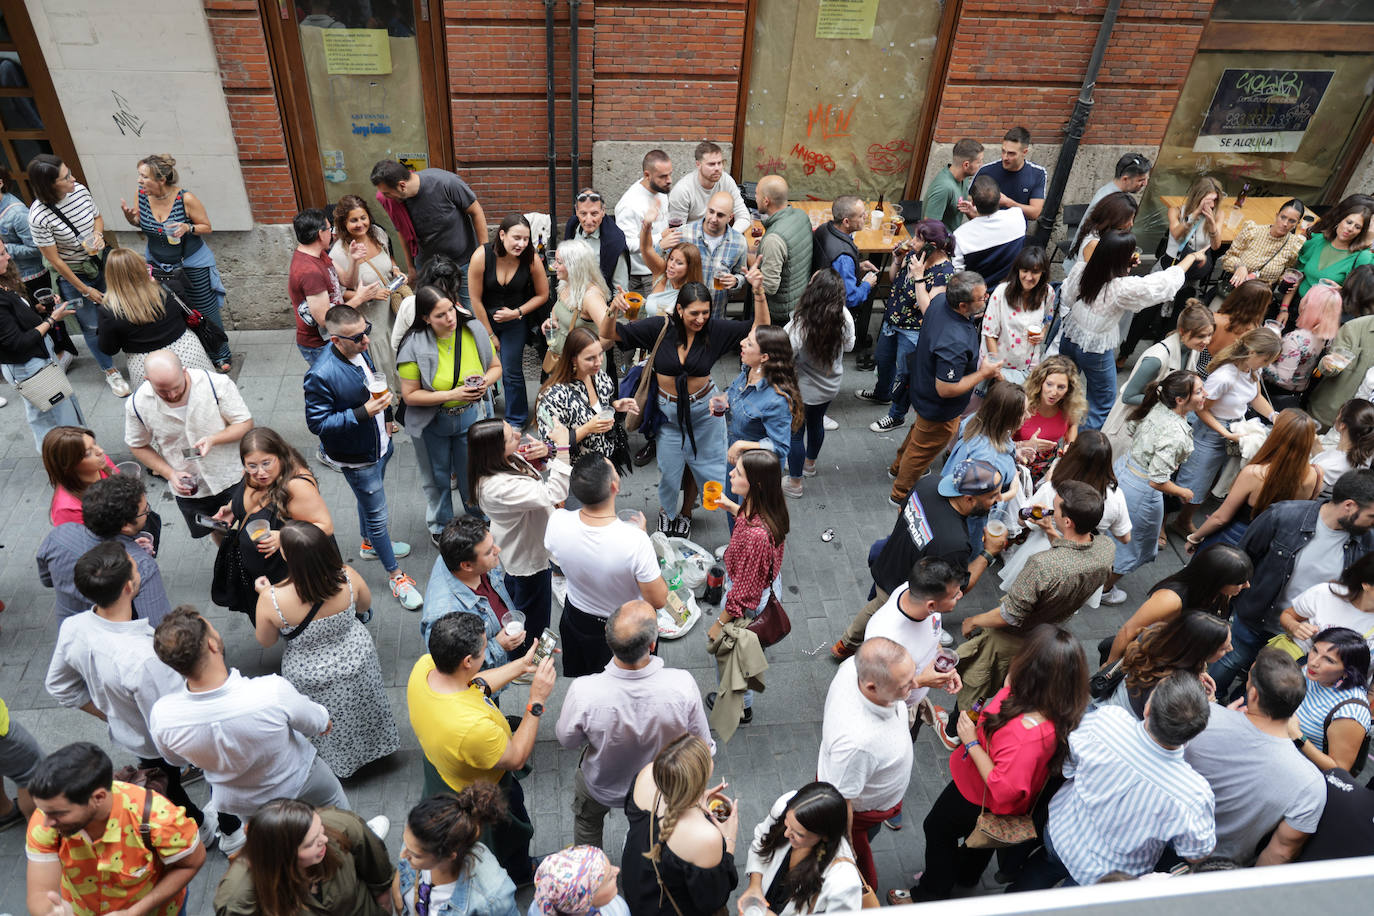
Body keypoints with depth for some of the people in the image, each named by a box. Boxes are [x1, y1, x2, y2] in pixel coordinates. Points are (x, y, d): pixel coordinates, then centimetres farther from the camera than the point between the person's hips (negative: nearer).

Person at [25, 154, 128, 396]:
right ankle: (110, 371, 29)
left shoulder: (79, 190, -12)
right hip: (73, 277, -4)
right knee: (92, 326, 11)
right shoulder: (39, 216, -25)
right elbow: (54, 259, -18)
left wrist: (98, 235, -14)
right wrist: (85, 289, -13)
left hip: (100, 265, 4)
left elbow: (98, 217, 9)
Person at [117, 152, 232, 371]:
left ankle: (220, 356, 24)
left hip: (192, 264, -4)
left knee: (205, 312, 7)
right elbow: (139, 222, 9)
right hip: (157, 263, 4)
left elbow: (207, 227, -10)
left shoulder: (186, 199, -21)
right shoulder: (142, 195, -8)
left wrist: (187, 227, -29)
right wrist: (130, 216, -14)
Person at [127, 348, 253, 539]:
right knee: (219, 533, 24)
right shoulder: (137, 404, -16)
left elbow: (245, 423, -14)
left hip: (232, 479, -2)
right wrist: (170, 474, -12)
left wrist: (212, 439, -31)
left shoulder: (217, 384, -24)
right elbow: (138, 446, 1)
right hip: (187, 487, 2)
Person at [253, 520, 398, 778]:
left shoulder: (272, 600, -34)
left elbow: (265, 642, -12)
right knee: (361, 712, 32)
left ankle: (340, 764, 55)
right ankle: (372, 747, 58)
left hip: (311, 678, -2)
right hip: (357, 659, 2)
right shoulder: (347, 577, -28)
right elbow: (365, 606, -6)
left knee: (330, 729, 29)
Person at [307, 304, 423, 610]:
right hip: (357, 457, -8)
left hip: (378, 444, 8)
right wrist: (363, 413, -36)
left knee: (369, 501, 30)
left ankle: (370, 542, 56)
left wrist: (385, 415, 19)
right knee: (377, 514, 5)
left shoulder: (359, 351, -6)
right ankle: (396, 576, 20)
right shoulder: (321, 375, -32)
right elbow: (317, 422, -27)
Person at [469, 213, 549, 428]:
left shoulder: (530, 259, -19)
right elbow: (475, 300, -12)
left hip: (515, 320, 0)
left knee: (511, 372, -2)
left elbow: (543, 295, -3)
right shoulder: (481, 256, -21)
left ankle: (516, 420, 21)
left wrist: (517, 313, -14)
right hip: (484, 317, 0)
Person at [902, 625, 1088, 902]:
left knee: (937, 828, 22)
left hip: (978, 798, -7)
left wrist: (971, 743, -33)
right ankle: (964, 876, 68)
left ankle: (930, 895, 49)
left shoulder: (1026, 734, -48)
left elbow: (1002, 790, -39)